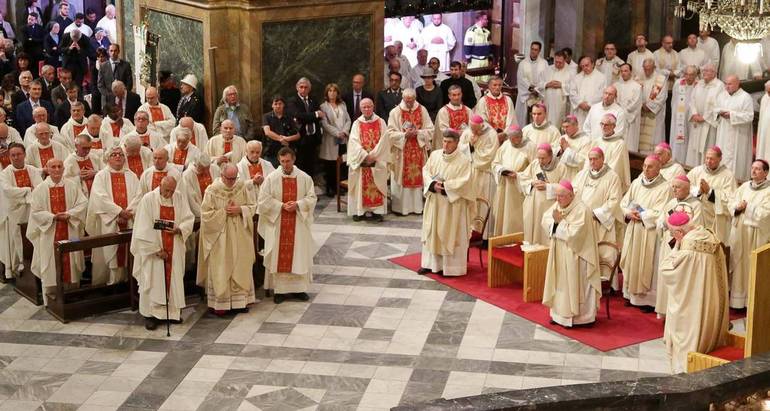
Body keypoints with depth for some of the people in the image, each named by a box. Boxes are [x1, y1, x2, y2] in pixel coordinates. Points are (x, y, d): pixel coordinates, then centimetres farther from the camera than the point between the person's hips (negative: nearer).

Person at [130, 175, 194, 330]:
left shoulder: (179, 197, -1)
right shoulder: (148, 199, -12)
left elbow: (189, 219, 4)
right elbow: (144, 228, -13)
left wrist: (179, 229, -17)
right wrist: (157, 249, -15)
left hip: (174, 249, 4)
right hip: (153, 248, -4)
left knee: (174, 279, 9)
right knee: (153, 281, 1)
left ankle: (173, 311, 20)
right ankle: (150, 314, 8)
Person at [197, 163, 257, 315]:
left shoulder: (242, 187, 1)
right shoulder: (212, 190, -9)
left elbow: (252, 206, 7)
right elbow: (206, 213, -10)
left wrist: (240, 210, -11)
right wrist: (224, 212, -15)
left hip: (239, 236, 4)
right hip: (219, 237, -4)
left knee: (240, 267, 7)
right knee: (220, 269, 0)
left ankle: (240, 300, 16)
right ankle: (219, 303, 7)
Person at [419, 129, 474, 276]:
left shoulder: (464, 160, -10)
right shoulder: (435, 155, 5)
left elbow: (464, 181, -16)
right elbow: (426, 171, 4)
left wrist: (445, 186, -19)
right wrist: (433, 185, -14)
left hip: (453, 203, -5)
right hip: (434, 201, 5)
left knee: (450, 234, 0)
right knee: (432, 232, 10)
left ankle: (451, 267, 6)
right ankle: (431, 263, 20)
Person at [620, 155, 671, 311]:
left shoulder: (664, 188, -10)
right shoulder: (636, 183, 8)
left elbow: (659, 213, -15)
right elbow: (624, 203, 11)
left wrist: (640, 215, -10)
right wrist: (629, 213, -9)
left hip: (650, 232, -6)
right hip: (633, 231, 6)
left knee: (648, 265, -2)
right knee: (632, 262, 10)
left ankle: (649, 299, 6)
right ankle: (633, 295, 21)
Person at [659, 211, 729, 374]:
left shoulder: (687, 251, -28)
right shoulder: (712, 241, -2)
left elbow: (666, 271, -16)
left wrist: (676, 246, -13)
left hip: (691, 310, -8)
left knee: (685, 343, 7)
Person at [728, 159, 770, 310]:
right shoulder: (744, 186, 10)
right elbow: (731, 203, 10)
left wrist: (746, 207, -12)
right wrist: (737, 207, -12)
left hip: (756, 234, -6)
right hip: (739, 231, 6)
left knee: (753, 266, -1)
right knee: (738, 263, 9)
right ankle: (737, 298, 17)